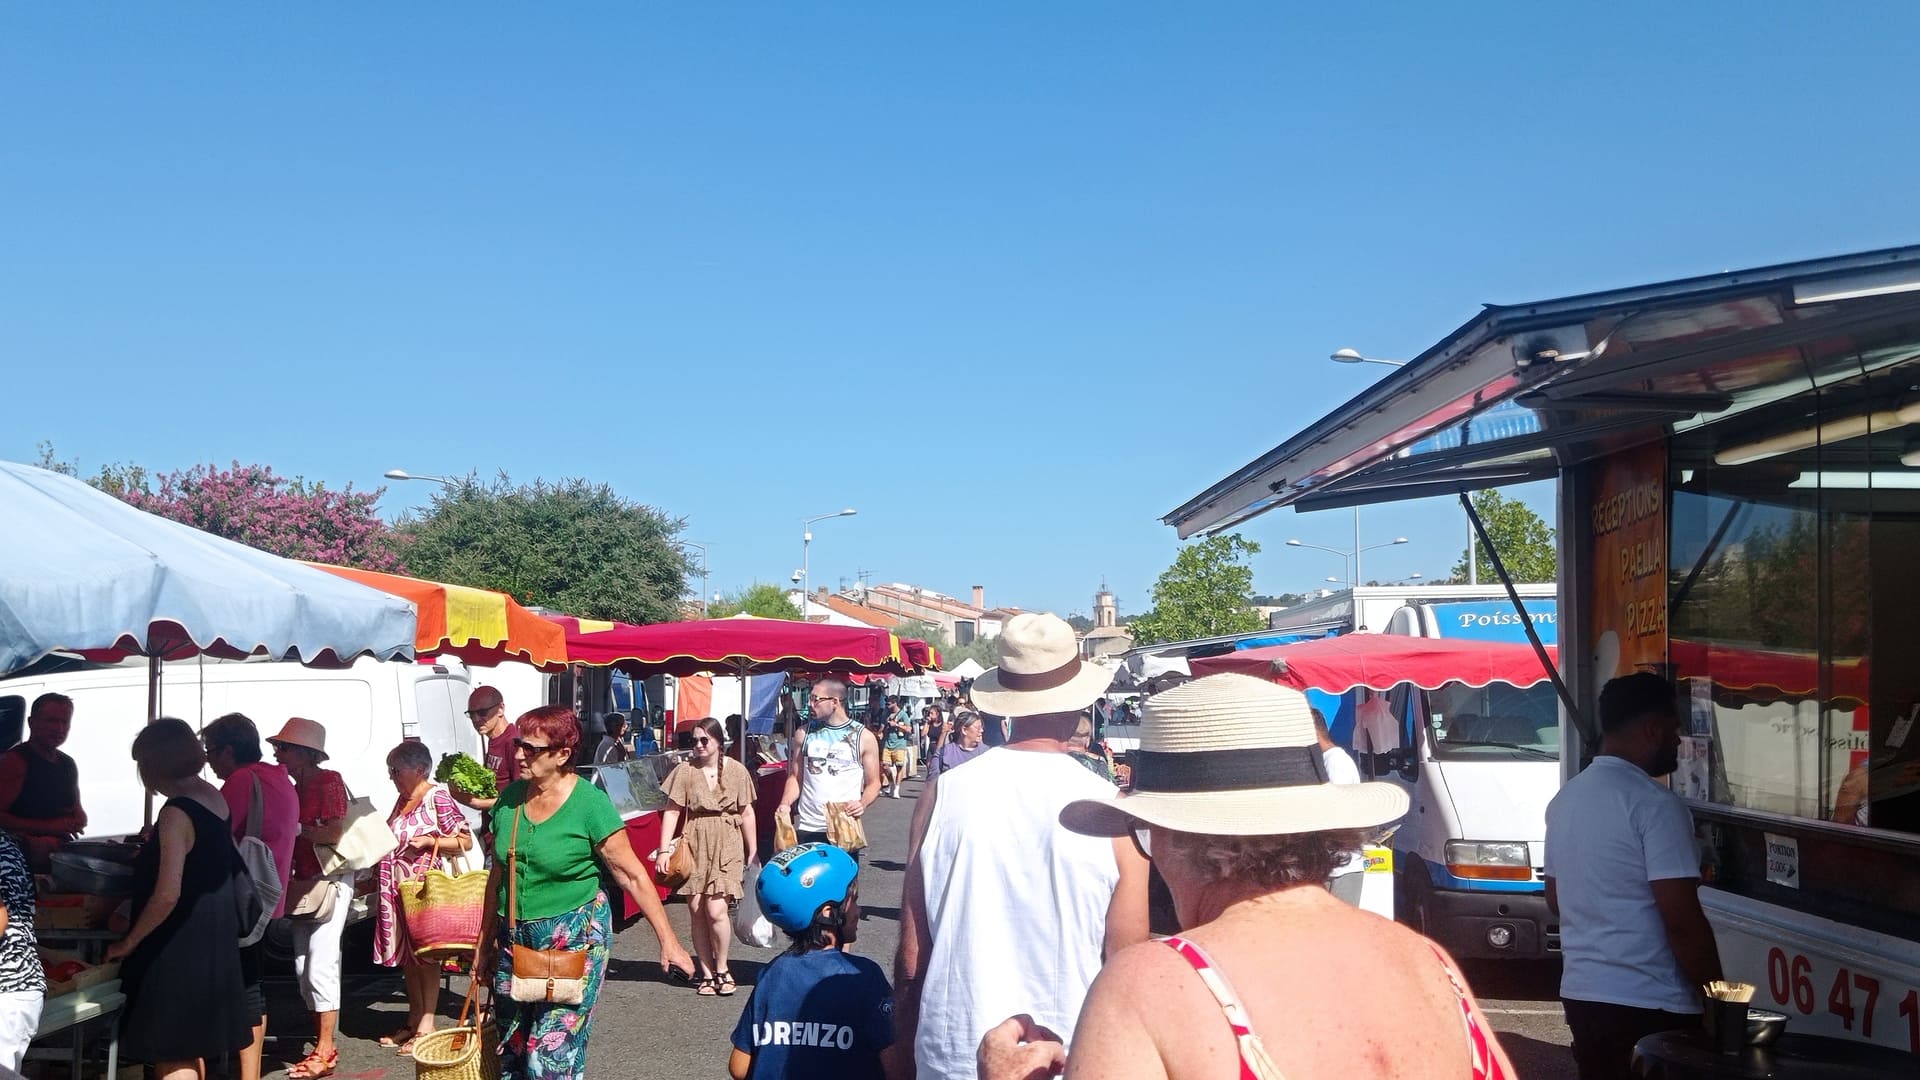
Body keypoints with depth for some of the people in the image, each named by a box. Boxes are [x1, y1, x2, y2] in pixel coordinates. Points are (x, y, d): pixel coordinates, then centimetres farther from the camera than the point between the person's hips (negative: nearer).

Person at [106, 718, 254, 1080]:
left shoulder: (176, 813, -21)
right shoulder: (214, 796, 4)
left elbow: (167, 896, -26)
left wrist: (128, 943, -15)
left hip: (180, 948, -9)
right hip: (212, 939, 9)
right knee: (190, 1048, 21)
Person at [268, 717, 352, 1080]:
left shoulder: (329, 781, -10)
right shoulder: (298, 787, 12)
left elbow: (335, 833, -20)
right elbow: (296, 836, 16)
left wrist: (295, 828, -13)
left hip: (330, 882, -9)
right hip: (304, 883, 9)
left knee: (321, 965, -11)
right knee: (303, 966, 10)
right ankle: (322, 1042, 19)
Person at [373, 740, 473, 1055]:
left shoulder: (438, 797, -11)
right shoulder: (403, 800, 13)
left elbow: (465, 841, -13)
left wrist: (429, 841, -21)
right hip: (397, 888, 8)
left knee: (425, 954, -2)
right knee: (407, 955, 13)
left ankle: (426, 1026, 3)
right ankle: (413, 1020, 22)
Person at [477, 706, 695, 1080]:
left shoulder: (590, 803, -14)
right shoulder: (510, 797, 2)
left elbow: (633, 876, -11)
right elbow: (498, 875, 13)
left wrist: (668, 941, -13)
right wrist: (486, 943, 18)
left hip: (574, 940, -5)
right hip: (515, 938, 6)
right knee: (511, 1050, 13)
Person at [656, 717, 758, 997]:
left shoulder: (737, 771, 0)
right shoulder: (685, 770, 0)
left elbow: (747, 813, 7)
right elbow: (672, 811, 0)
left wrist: (752, 853, 8)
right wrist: (664, 850, -7)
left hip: (726, 846, -1)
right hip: (694, 844, 2)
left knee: (716, 910, -11)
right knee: (696, 910, 3)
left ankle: (722, 969, 11)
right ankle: (706, 972, 18)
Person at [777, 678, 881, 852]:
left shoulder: (864, 738, 2)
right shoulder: (804, 734, 9)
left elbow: (873, 783, 5)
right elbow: (795, 777, 14)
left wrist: (862, 804, -15)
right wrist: (785, 804, -5)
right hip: (807, 828, 2)